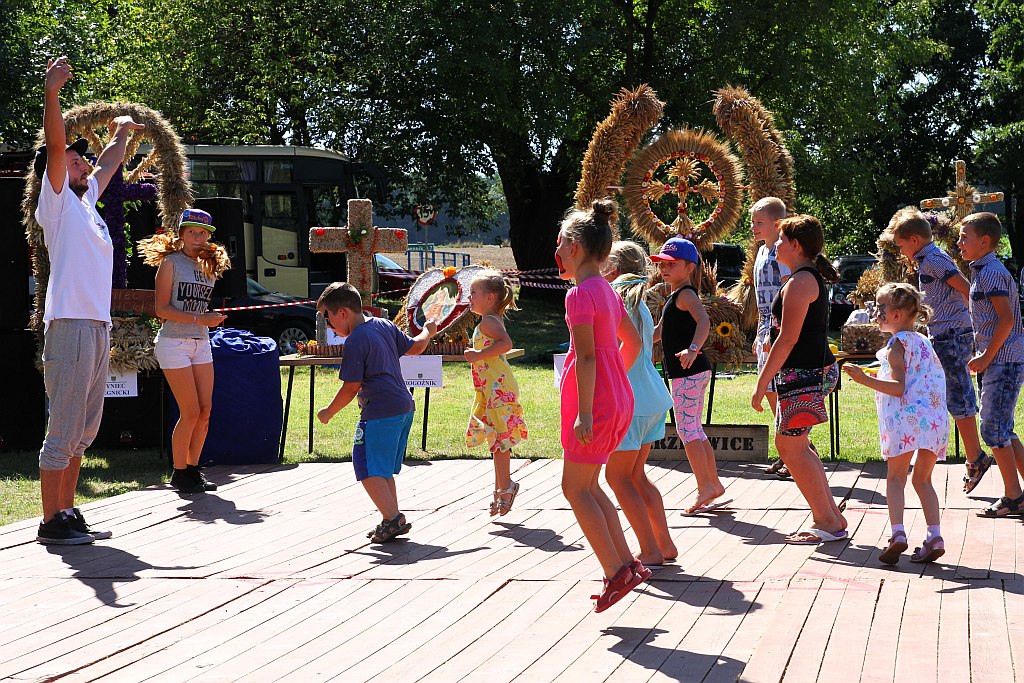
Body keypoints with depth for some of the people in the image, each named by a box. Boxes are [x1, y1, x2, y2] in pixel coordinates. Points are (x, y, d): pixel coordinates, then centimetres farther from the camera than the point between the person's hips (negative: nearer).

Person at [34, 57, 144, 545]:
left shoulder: (86, 203, 20)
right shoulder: (56, 202, -2)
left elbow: (107, 164, 39)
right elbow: (55, 146, -15)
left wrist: (121, 134, 48)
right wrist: (52, 90, -25)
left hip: (97, 327, 9)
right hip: (70, 325, -9)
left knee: (83, 431, 11)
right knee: (62, 430, -8)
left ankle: (68, 513, 17)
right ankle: (51, 522, -6)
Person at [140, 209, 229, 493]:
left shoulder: (209, 266, 14)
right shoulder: (170, 263, -5)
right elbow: (162, 309, -12)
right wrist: (198, 319, -19)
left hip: (201, 343, 6)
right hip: (173, 342, -6)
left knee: (205, 411, 2)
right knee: (191, 412, -8)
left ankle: (193, 468, 12)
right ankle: (179, 473, 3)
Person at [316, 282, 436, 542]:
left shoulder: (355, 341, -13)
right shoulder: (385, 326, 12)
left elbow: (351, 387, -12)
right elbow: (415, 347, 22)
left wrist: (328, 413, 1)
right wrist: (428, 331, 44)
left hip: (380, 412, -10)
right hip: (404, 406, 10)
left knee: (368, 469, -6)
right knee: (383, 469, 17)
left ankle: (392, 519, -14)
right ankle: (393, 520, 17)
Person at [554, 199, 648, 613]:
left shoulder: (580, 294, -15)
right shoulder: (607, 291, 13)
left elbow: (586, 356, -21)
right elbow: (632, 342, 23)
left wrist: (584, 413, -23)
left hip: (595, 404, -9)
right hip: (618, 400, 9)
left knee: (575, 488, -1)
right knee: (587, 486, 15)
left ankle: (617, 572, -4)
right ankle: (627, 564, 13)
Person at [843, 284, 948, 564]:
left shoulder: (897, 344, -5)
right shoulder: (924, 342, 19)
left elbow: (898, 387, -14)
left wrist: (866, 379, -19)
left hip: (906, 417, -7)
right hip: (935, 418, 7)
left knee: (895, 477, 3)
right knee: (923, 480, 14)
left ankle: (898, 533, -14)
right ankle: (934, 537, 0)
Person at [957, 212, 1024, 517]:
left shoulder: (992, 273, -14)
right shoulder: (981, 271, 16)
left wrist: (986, 357, -17)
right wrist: (982, 356, 18)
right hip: (998, 361, 10)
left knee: (994, 429, -7)